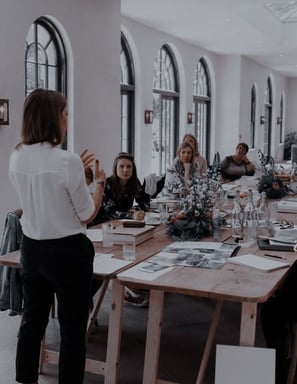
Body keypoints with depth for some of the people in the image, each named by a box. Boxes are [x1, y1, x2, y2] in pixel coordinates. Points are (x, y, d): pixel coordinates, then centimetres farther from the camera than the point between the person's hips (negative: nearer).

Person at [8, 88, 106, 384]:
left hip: (31, 249, 7)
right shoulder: (67, 161, -20)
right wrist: (99, 182, 5)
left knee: (32, 321, 20)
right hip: (68, 252, -7)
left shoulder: (16, 159, 0)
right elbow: (87, 215, -10)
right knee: (72, 329, 7)